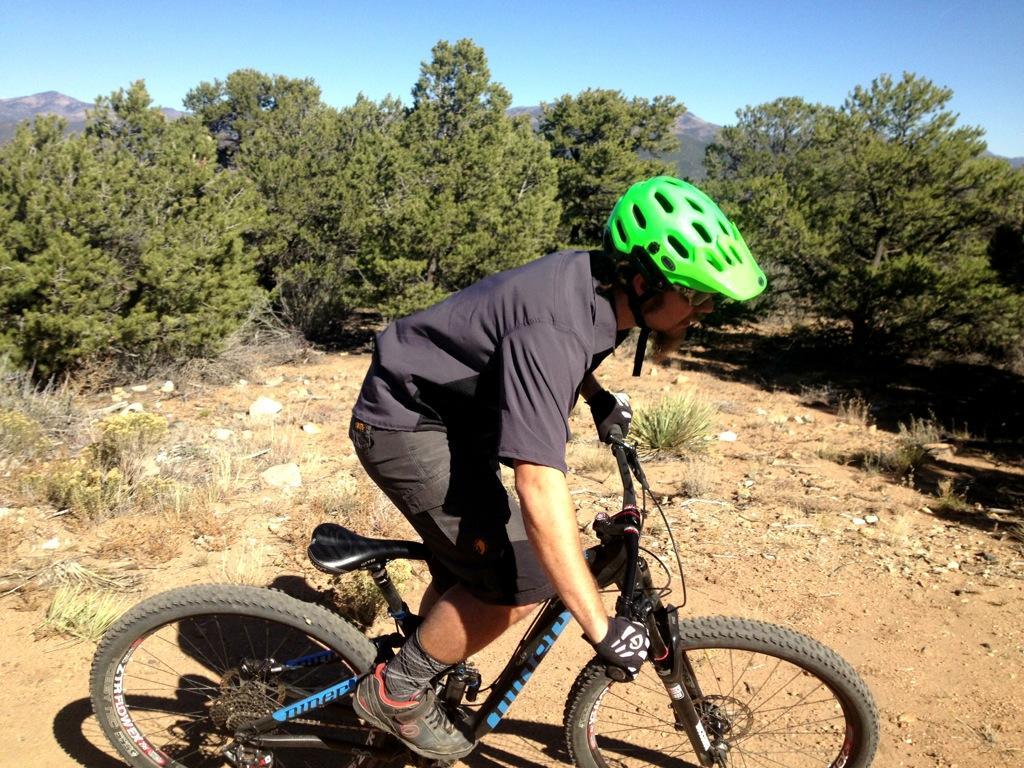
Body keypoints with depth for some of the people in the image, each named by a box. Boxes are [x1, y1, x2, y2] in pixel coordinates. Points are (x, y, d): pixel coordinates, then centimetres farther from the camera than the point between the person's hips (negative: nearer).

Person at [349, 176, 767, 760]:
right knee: (519, 581, -16)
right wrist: (601, 628, -34)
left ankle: (422, 682, 42)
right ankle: (395, 690, 5)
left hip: (453, 414, 9)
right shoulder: (555, 331, -35)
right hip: (407, 427, -9)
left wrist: (599, 397, 6)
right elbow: (540, 491, -39)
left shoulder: (593, 279, -7)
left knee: (467, 569, 20)